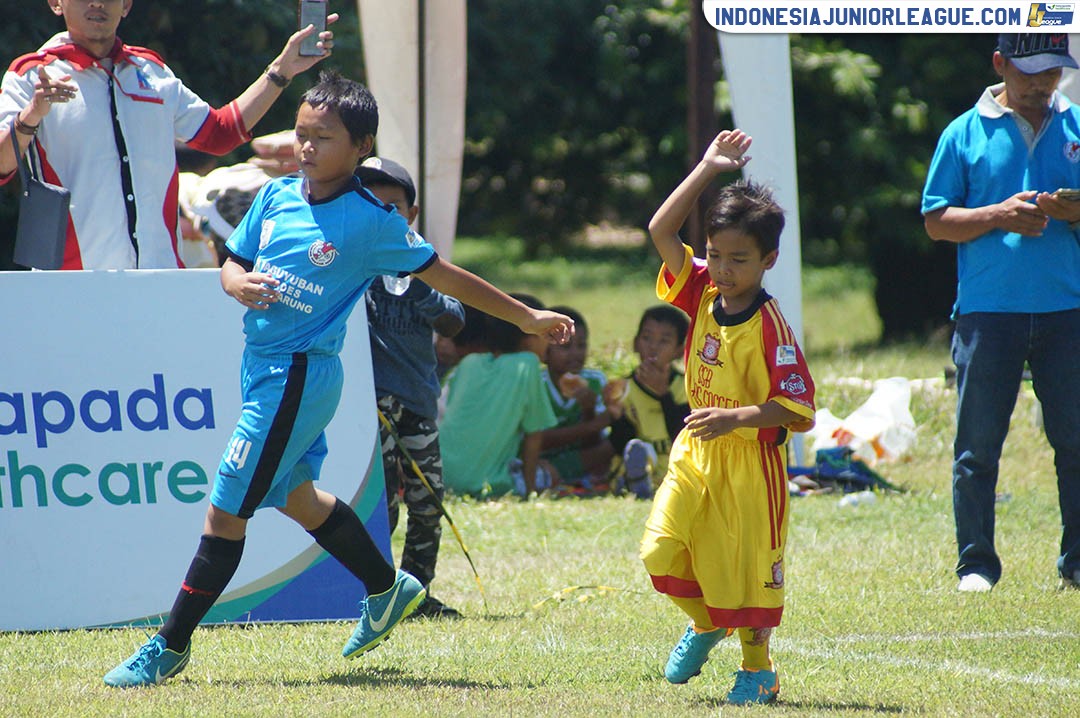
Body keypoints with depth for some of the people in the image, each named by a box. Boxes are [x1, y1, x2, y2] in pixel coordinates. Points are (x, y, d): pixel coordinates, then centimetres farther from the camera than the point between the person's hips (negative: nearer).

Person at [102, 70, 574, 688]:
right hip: (262, 366, 7)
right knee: (298, 498, 23)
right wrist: (241, 284, -11)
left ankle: (172, 646, 2)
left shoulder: (372, 222, -11)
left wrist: (527, 317, 0)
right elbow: (232, 265, 13)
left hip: (300, 377, -7)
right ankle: (388, 588, 43)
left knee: (225, 512, -6)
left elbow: (446, 276, -4)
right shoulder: (276, 196, 5)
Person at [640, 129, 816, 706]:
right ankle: (704, 624, 24)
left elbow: (799, 412, -19)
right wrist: (708, 168, -1)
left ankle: (757, 669, 19)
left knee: (747, 566, 2)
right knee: (662, 552, -4)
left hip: (750, 458, -6)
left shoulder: (769, 327, -18)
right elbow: (661, 230, -1)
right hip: (694, 453, 6)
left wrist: (737, 417, -29)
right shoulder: (701, 295, 0)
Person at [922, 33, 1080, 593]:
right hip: (988, 311, -1)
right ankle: (976, 563, 9)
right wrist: (998, 215, -12)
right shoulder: (966, 134, 5)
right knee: (977, 445, 1)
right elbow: (936, 220, 4)